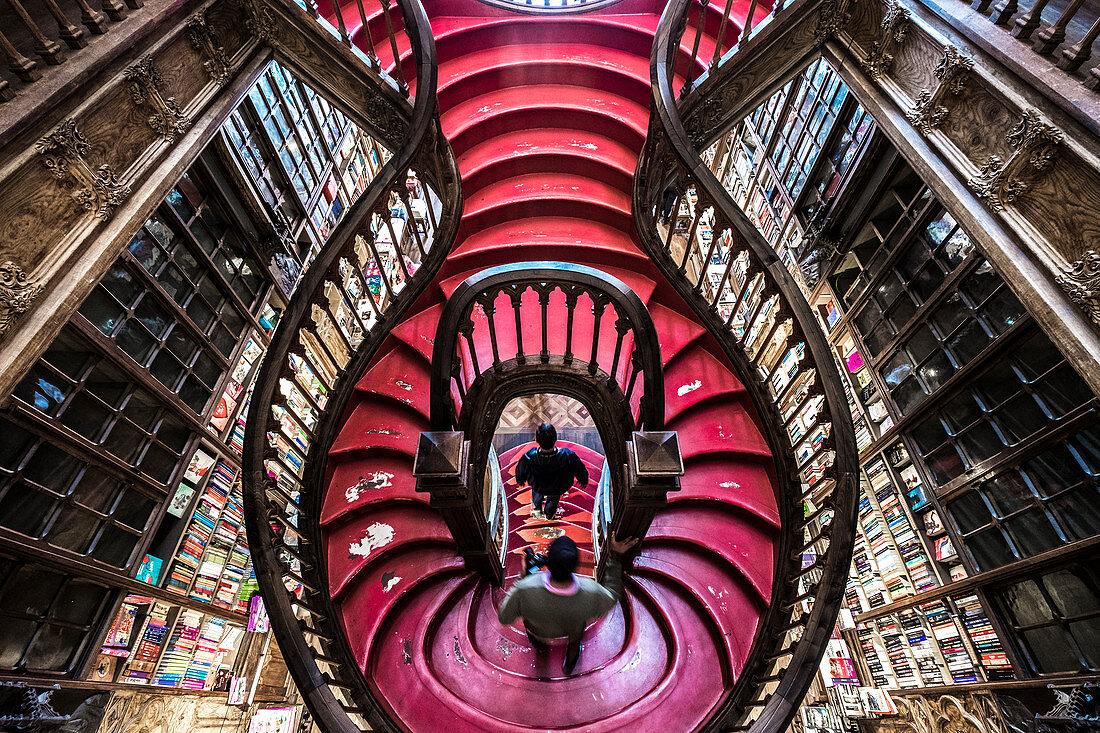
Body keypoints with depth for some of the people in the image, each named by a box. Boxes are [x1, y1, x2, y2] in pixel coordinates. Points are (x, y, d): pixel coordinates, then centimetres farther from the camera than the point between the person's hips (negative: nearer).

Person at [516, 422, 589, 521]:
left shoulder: (529, 457, -39)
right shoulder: (568, 456, -41)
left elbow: (520, 473, -15)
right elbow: (581, 471, -19)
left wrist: (520, 480, 11)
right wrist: (583, 481, 6)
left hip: (537, 487, 0)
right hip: (559, 489, 0)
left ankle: (537, 508, 58)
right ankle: (549, 514, 62)